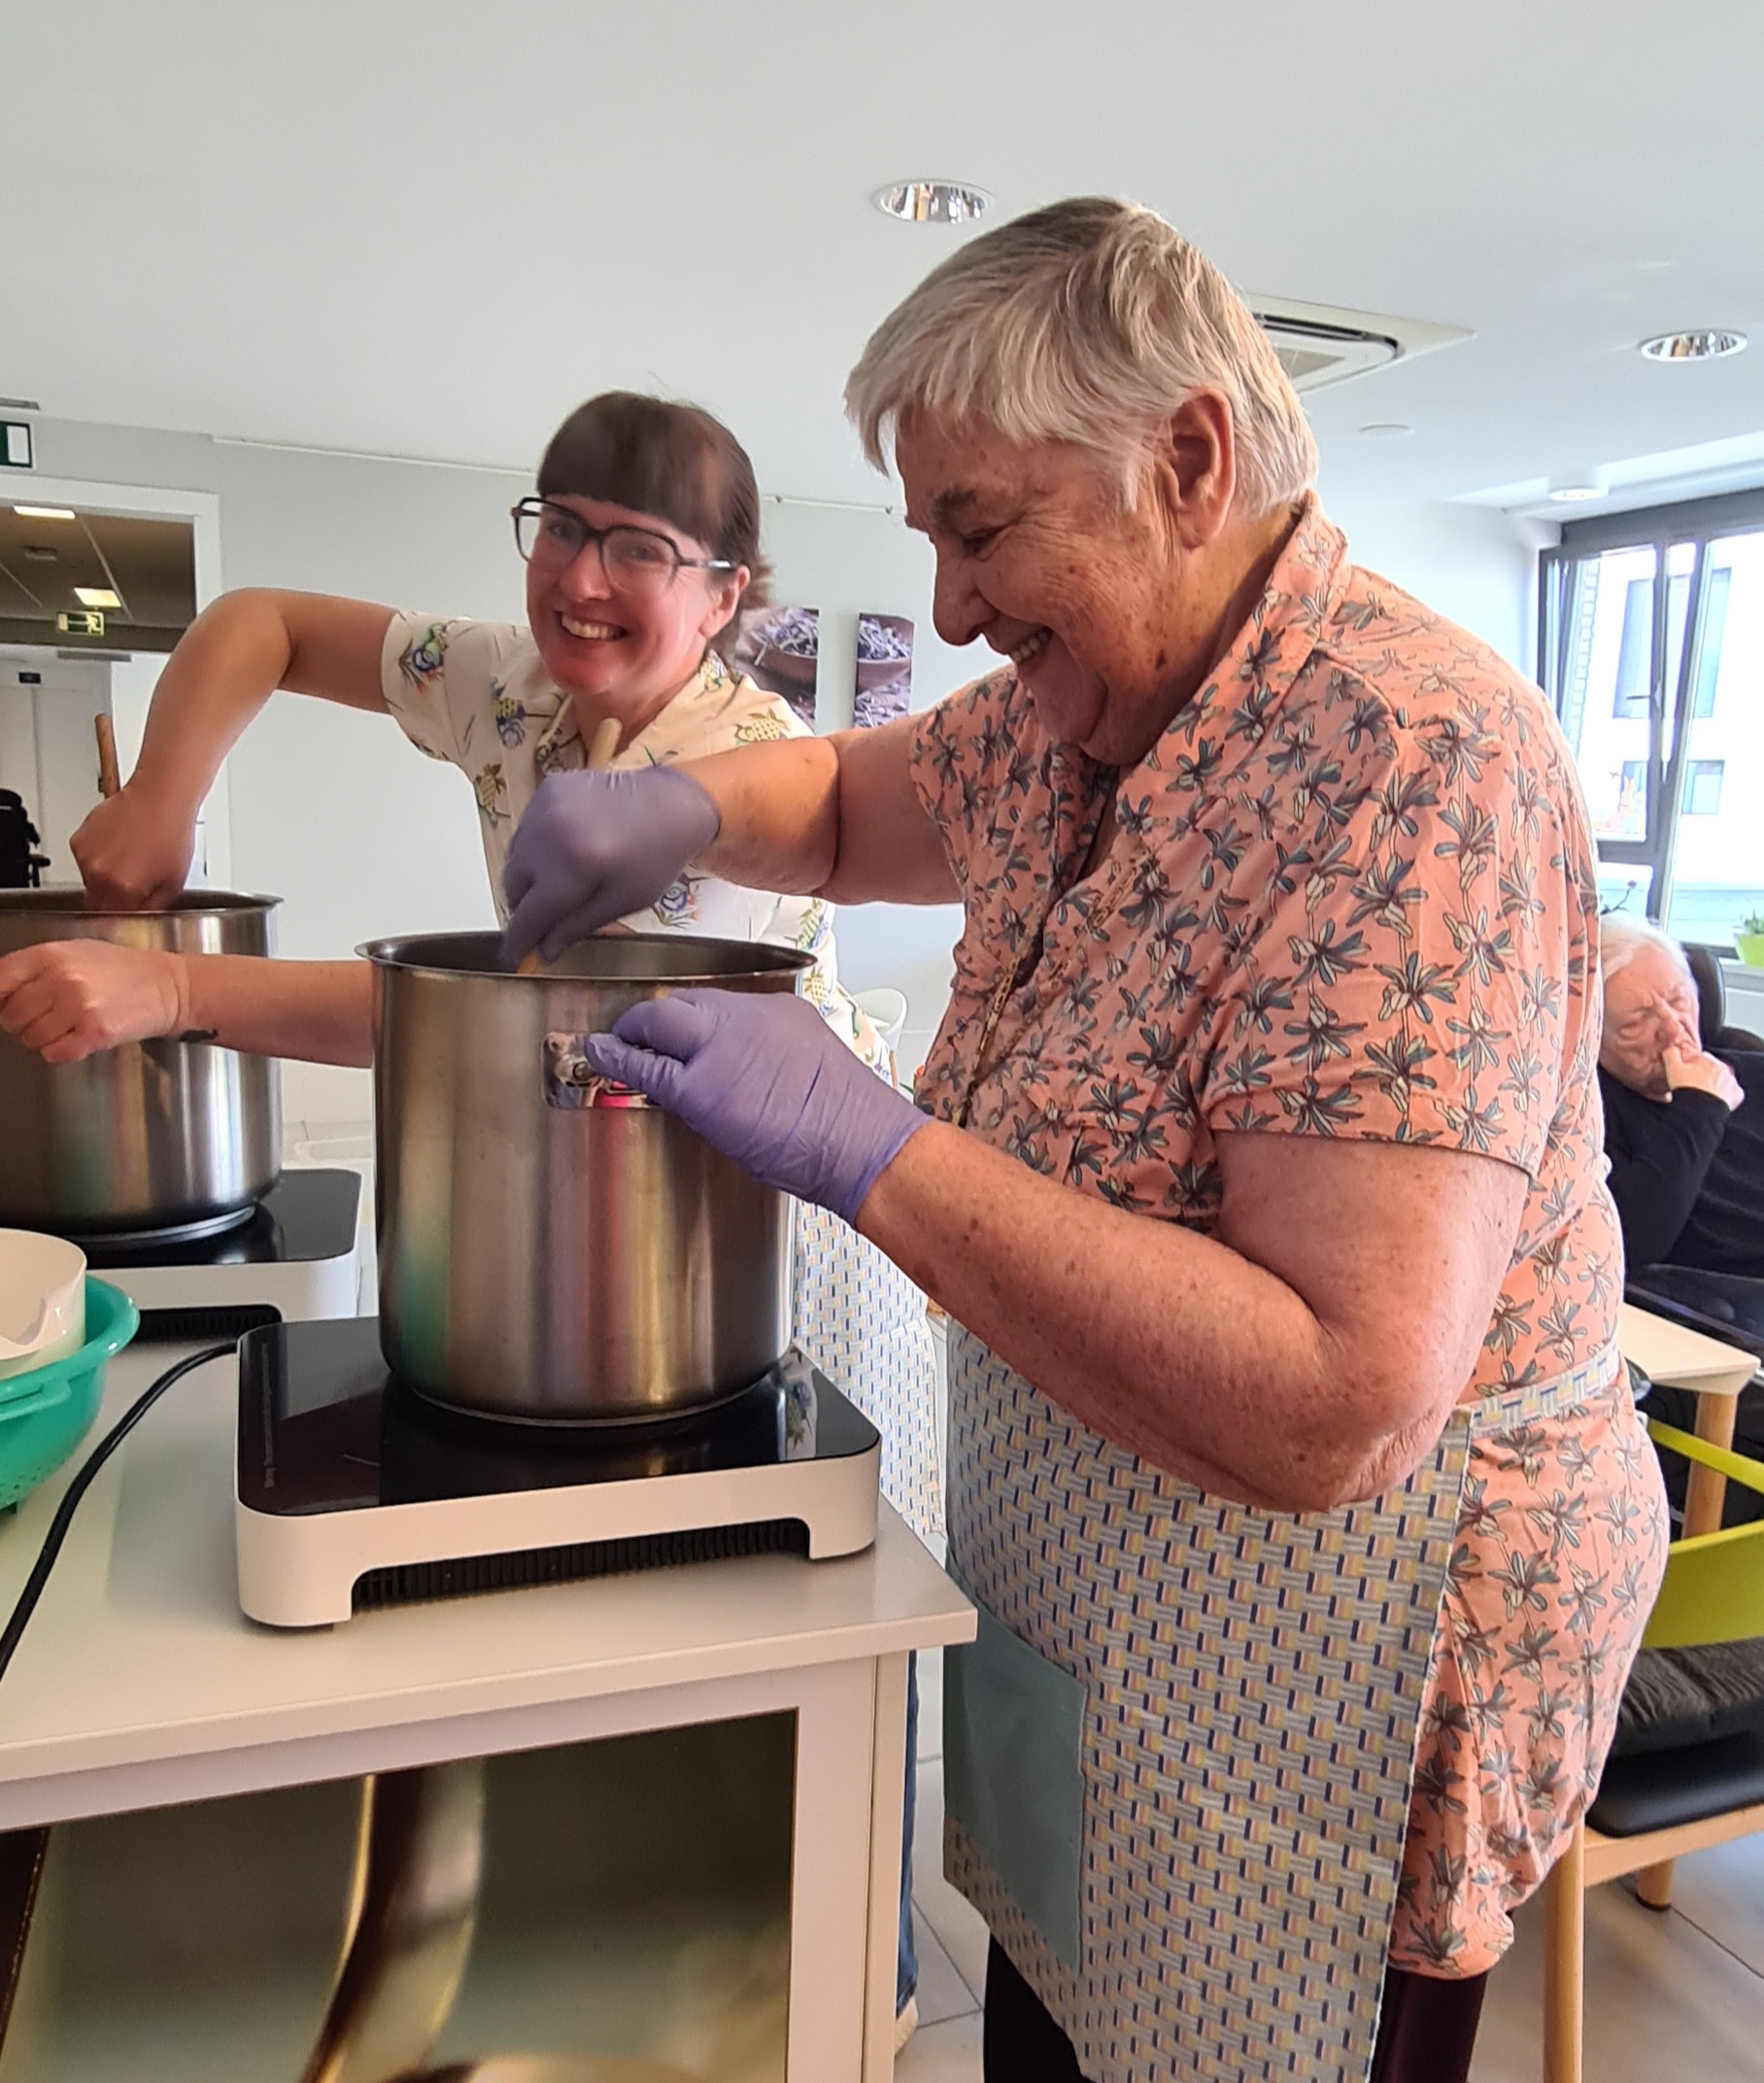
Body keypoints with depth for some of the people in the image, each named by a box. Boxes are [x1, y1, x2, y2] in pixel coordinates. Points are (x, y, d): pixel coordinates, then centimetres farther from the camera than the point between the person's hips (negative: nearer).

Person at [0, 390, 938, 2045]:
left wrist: (176, 990, -34)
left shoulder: (752, 764, -25)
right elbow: (257, 624, 8)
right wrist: (160, 802, -10)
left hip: (785, 1211, -5)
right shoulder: (509, 686, -4)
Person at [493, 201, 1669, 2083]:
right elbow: (848, 803, 18)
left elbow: (1335, 1409, -33)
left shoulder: (1408, 761, -27)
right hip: (1076, 1579, 8)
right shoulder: (1077, 717, 0)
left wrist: (863, 1149, -31)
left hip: (1324, 1621, -7)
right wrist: (675, 811, -4)